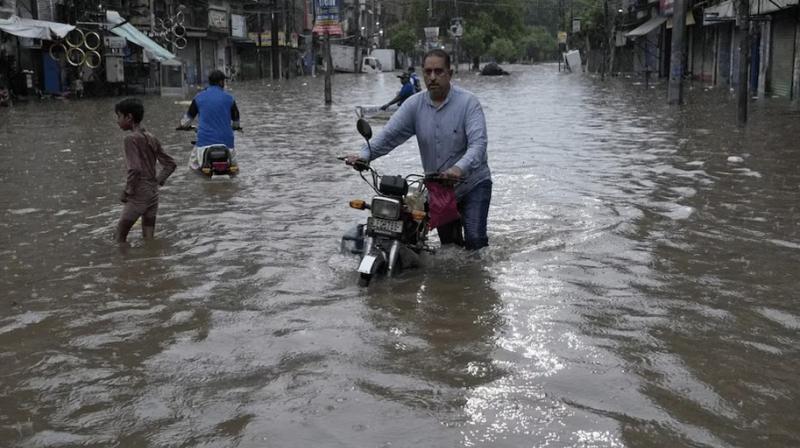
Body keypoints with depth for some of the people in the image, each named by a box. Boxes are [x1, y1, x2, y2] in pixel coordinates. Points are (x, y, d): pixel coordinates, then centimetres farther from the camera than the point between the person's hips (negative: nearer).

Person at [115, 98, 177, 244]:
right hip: (153, 193, 7)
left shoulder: (131, 139, -13)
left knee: (119, 237, 2)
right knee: (149, 239, 12)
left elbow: (135, 169, -22)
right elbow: (170, 164, 12)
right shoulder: (151, 138, 9)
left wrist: (126, 192, -12)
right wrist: (157, 181, 12)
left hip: (138, 194, -7)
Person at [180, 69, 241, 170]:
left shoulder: (199, 97, 4)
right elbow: (236, 119, 17)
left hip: (205, 140, 0)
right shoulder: (229, 98, 4)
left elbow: (188, 117, 14)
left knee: (193, 165, 16)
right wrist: (235, 126, 41)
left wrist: (183, 125, 37)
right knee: (233, 165, 20)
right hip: (225, 139, 0)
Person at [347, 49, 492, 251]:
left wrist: (460, 168, -46)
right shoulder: (415, 104, -2)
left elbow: (478, 143, -27)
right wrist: (364, 155, -28)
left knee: (475, 239, -16)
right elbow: (389, 135, -10)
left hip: (473, 183, -4)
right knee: (448, 243, 15)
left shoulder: (468, 103, -15)